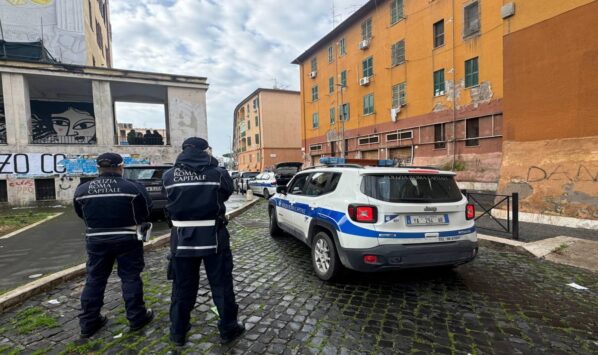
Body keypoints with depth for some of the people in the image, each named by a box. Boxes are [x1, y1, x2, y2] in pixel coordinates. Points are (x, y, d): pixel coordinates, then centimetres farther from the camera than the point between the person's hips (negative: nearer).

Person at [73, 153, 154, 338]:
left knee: (94, 279, 15)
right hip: (127, 239, -3)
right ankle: (136, 318, 16)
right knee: (130, 277, 7)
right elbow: (145, 212, -4)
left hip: (96, 239, 3)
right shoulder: (133, 188, -15)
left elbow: (81, 214, 11)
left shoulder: (82, 189, -3)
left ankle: (88, 322, 24)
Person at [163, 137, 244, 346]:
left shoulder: (169, 176, -3)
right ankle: (228, 330, 26)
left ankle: (178, 332, 34)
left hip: (182, 239, 3)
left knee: (182, 287, 19)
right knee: (221, 285, 12)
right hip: (213, 238, -2)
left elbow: (173, 199, 9)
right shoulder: (218, 173, -11)